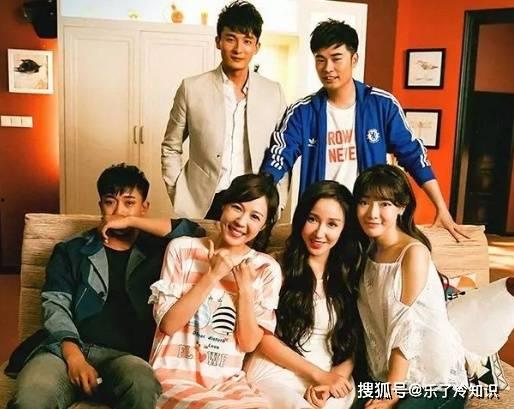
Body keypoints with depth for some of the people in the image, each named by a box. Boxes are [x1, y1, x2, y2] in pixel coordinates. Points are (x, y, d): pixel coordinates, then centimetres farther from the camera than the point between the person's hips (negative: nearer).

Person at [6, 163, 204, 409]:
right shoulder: (71, 250, 18)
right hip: (67, 349, 1)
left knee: (142, 387, -36)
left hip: (124, 355, 0)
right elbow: (55, 305, 6)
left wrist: (132, 222, 1)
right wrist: (73, 356, -13)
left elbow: (195, 233, 0)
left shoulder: (156, 248, 18)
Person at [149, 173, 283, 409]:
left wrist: (245, 287, -12)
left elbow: (249, 343, -1)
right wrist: (212, 276, -14)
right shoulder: (182, 248, -3)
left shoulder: (266, 269, 1)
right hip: (174, 376, -2)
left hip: (228, 381, 3)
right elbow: (167, 324, -8)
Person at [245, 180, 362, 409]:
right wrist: (319, 374, -8)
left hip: (333, 377, 3)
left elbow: (354, 342, 7)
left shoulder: (350, 274, 9)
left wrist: (338, 375, -12)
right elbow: (264, 337, -4)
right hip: (276, 372, -2)